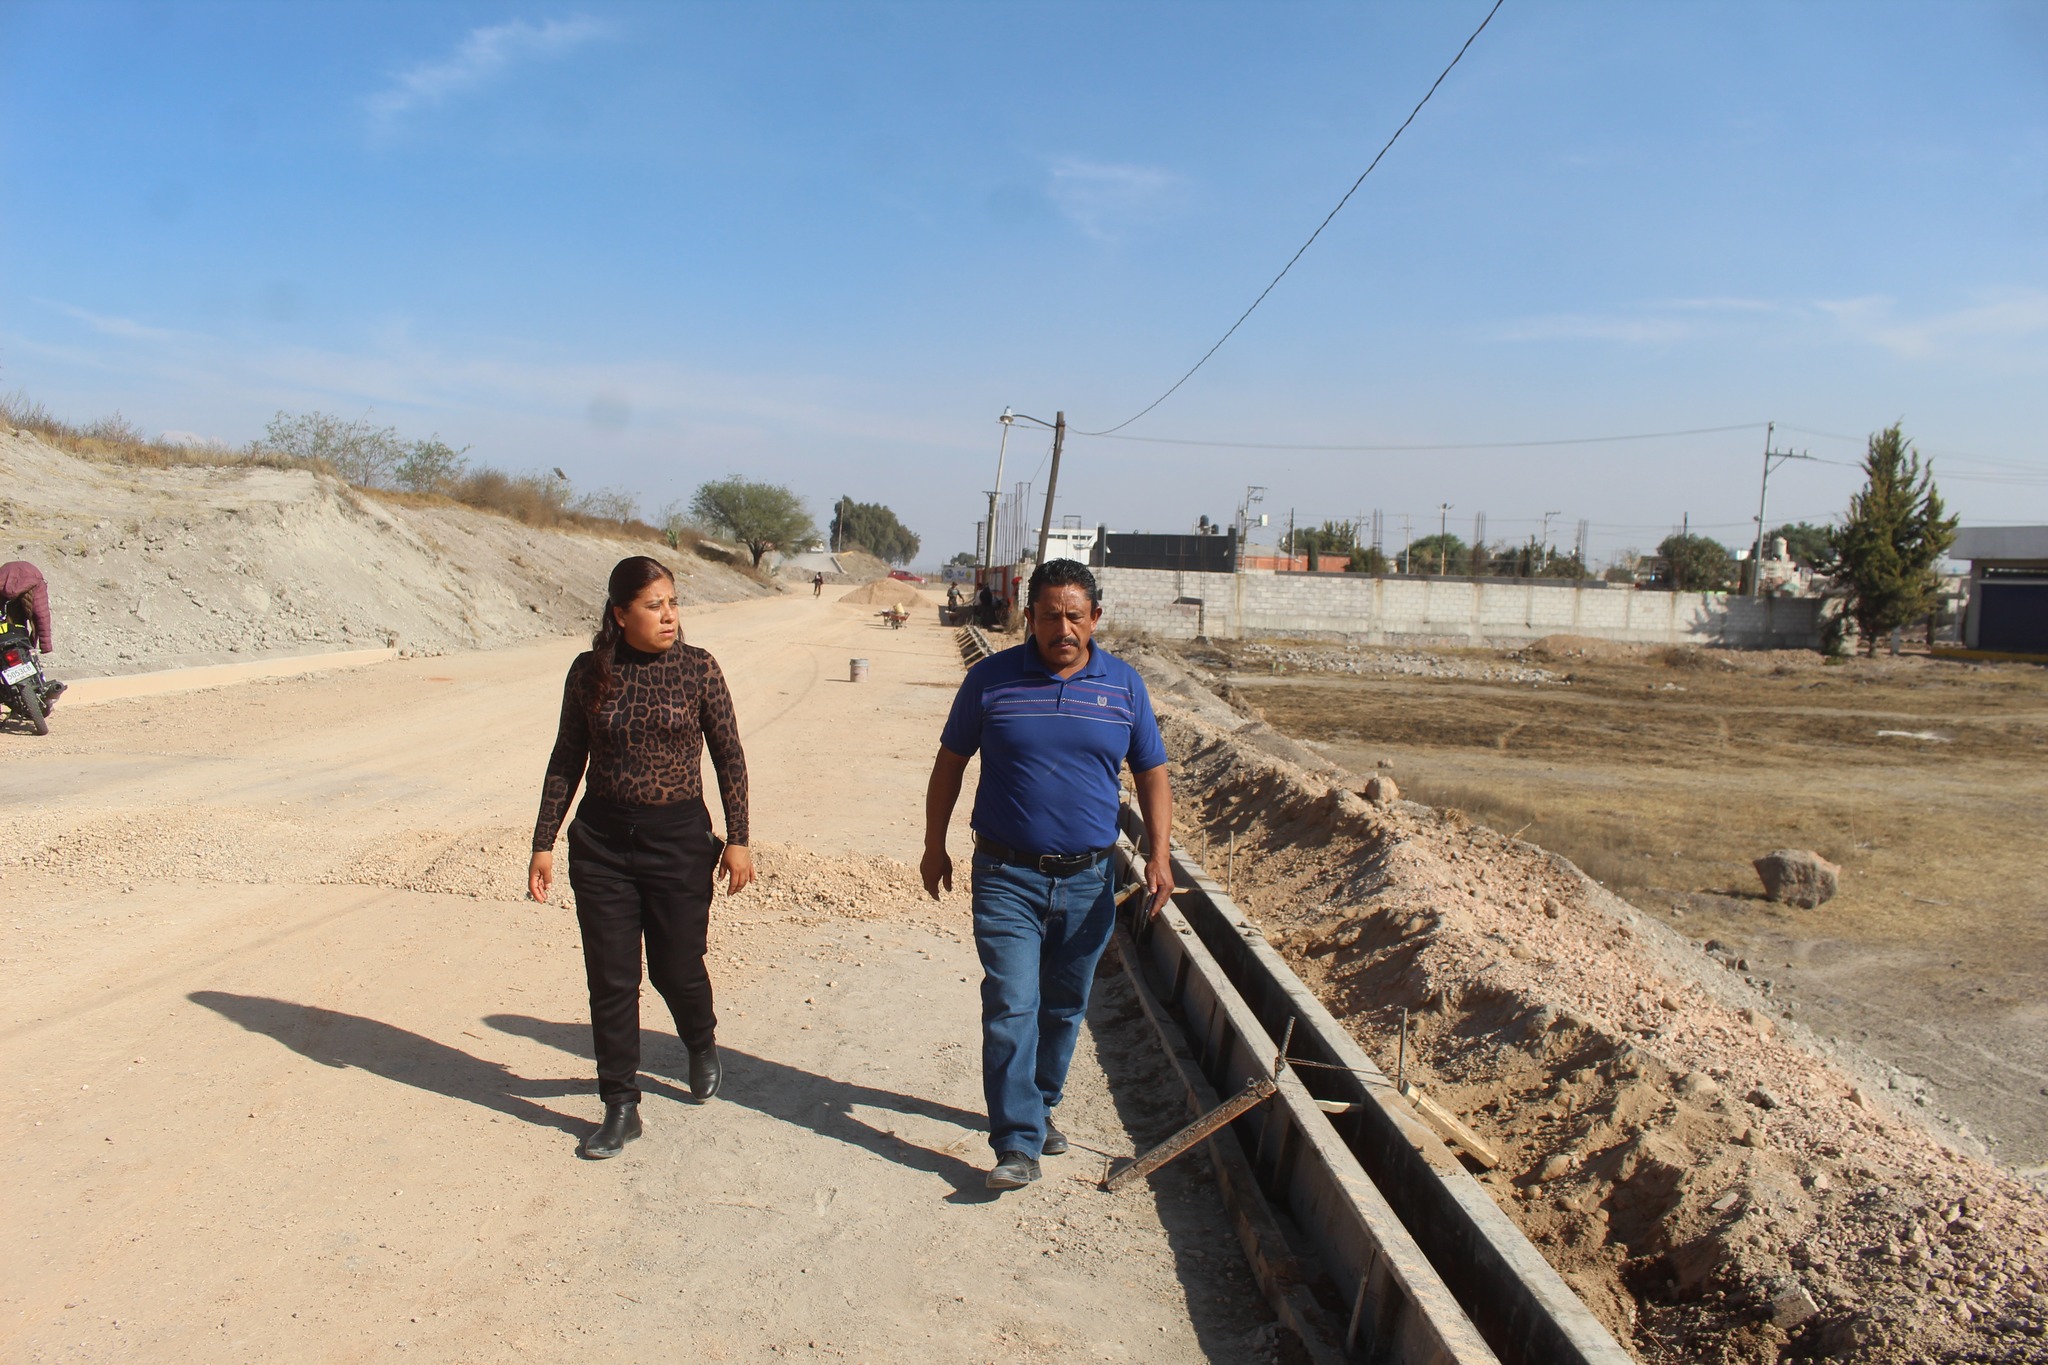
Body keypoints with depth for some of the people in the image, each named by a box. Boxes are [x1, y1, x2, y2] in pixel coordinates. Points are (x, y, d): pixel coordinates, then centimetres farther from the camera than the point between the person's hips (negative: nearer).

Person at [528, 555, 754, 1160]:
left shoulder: (698, 669, -6)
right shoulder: (590, 672, -1)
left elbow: (729, 758, -1)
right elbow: (566, 761, 6)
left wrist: (737, 839, -4)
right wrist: (543, 843, 4)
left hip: (679, 838, -1)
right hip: (601, 842, 2)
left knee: (676, 967, 7)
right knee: (610, 979, 4)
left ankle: (702, 1042, 41)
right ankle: (620, 1108, 18)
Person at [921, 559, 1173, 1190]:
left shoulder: (1123, 684, 2)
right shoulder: (991, 678, -3)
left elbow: (1152, 774, 8)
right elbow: (950, 762, 6)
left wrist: (1159, 855, -3)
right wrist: (934, 846, 7)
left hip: (1088, 880, 3)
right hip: (1007, 877, -2)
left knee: (1063, 1009, 15)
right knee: (1011, 1008, -9)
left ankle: (1039, 1106, 35)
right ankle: (1019, 1142, 0)